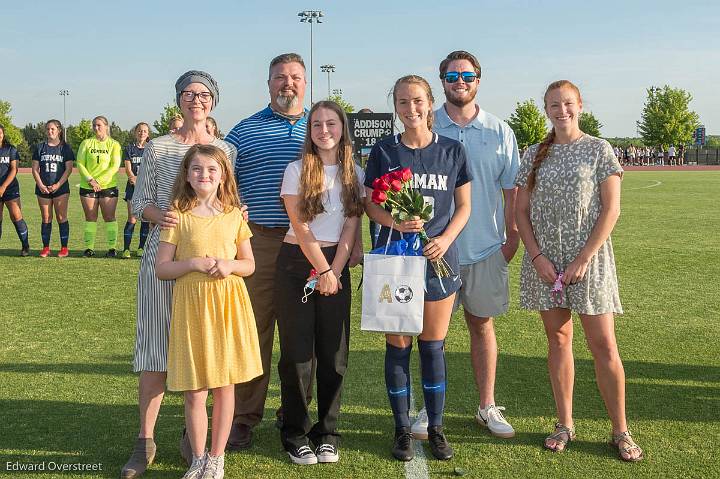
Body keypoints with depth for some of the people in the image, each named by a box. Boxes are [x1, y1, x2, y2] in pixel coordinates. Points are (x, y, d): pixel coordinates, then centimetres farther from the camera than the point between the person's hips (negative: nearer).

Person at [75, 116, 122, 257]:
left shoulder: (114, 144, 4)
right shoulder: (86, 143, 9)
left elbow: (115, 166, -5)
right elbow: (80, 163, 3)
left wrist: (99, 181, -13)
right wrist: (90, 180, -11)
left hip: (108, 186, -2)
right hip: (87, 186, 2)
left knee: (109, 217, -1)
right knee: (90, 218, 4)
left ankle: (112, 247, 3)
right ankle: (89, 248, 8)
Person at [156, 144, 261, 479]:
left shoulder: (234, 215, 6)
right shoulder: (178, 216, -1)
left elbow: (249, 263, 10)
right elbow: (161, 269, -1)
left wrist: (230, 265, -10)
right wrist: (193, 264, -16)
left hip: (228, 304, 2)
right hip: (191, 305, -2)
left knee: (225, 385, 8)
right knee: (194, 391, 2)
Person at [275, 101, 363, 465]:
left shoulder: (354, 173, 7)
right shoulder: (297, 170, -2)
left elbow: (351, 227, 1)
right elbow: (300, 227, -7)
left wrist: (335, 272, -9)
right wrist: (322, 270, -9)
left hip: (337, 263, 3)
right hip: (297, 262, -2)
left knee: (334, 352, 4)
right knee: (297, 352, 0)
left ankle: (326, 433, 16)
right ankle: (295, 434, 12)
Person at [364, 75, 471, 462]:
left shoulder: (452, 150, 3)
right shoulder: (383, 151, 2)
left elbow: (464, 206, 7)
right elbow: (369, 203, 4)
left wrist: (446, 238, -11)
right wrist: (394, 221, -17)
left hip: (438, 259, 1)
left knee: (433, 346, 8)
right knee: (398, 346, 5)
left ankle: (436, 429, 22)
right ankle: (402, 430, 19)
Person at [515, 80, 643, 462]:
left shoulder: (599, 150, 0)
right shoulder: (535, 155, 7)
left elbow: (611, 210, -6)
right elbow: (522, 212, 6)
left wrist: (583, 259, -13)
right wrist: (538, 257, -7)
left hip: (588, 260, -3)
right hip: (545, 261, 3)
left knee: (603, 345, -1)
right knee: (558, 339, 9)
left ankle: (620, 431, 12)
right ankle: (565, 424, 20)